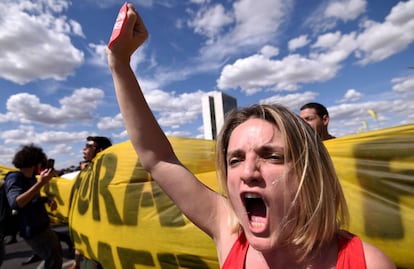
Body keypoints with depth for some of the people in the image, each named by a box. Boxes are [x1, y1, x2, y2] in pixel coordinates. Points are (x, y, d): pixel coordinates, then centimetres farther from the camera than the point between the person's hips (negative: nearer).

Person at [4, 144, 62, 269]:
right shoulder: (14, 178, -20)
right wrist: (40, 183, -47)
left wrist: (48, 199, -1)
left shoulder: (31, 178, 7)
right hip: (33, 230, -9)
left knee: (57, 253, 24)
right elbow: (15, 203, -38)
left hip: (41, 226, 9)